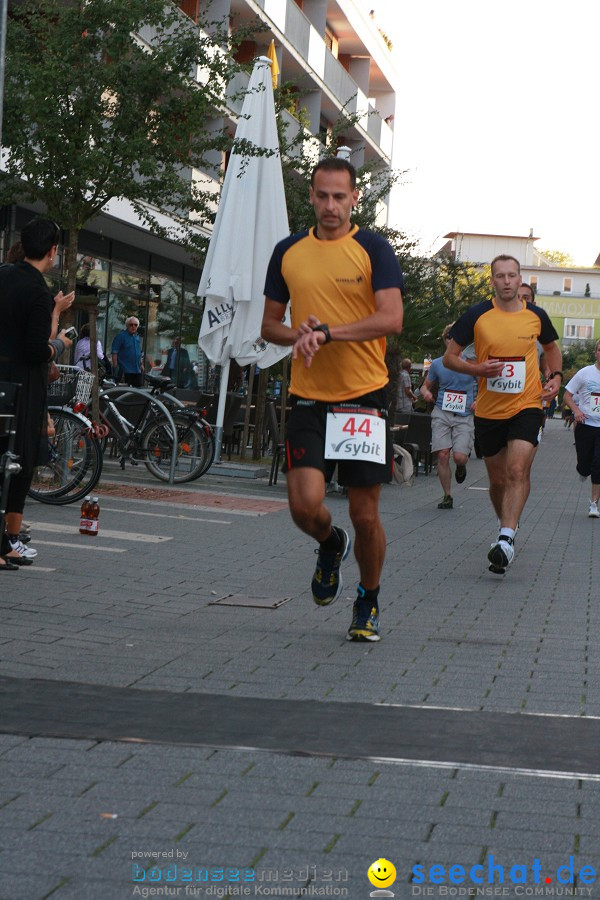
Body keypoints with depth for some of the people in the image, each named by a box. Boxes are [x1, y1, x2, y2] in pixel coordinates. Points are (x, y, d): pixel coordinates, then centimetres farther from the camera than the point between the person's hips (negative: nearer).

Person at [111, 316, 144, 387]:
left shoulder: (137, 337, 16)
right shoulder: (121, 336, -6)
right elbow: (114, 352, -11)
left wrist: (141, 364, 20)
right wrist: (115, 366, -17)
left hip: (137, 370, 7)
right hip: (125, 370, -7)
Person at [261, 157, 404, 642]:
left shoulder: (373, 249, -2)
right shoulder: (288, 251, 9)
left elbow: (392, 319, -14)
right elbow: (270, 324, 16)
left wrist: (327, 332, -22)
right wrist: (300, 336, -6)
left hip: (364, 396, -2)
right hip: (308, 397, 2)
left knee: (366, 515, 1)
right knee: (305, 504, -11)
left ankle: (369, 601, 26)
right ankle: (330, 546, 25)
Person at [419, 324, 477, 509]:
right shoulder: (437, 364, 8)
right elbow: (426, 385, 19)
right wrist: (425, 393, -5)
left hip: (464, 416, -2)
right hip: (441, 413, 2)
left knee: (459, 456, -14)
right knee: (443, 455, -8)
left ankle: (461, 467, 26)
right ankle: (447, 496, 6)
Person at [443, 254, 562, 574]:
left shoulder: (536, 316, 2)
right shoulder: (477, 315, -4)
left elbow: (551, 347, 23)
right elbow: (449, 357, 1)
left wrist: (555, 376, 5)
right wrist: (478, 368, -17)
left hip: (527, 406, -1)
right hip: (488, 411, 1)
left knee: (518, 469, -20)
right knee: (498, 479, 11)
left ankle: (506, 539, -26)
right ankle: (507, 525, 37)